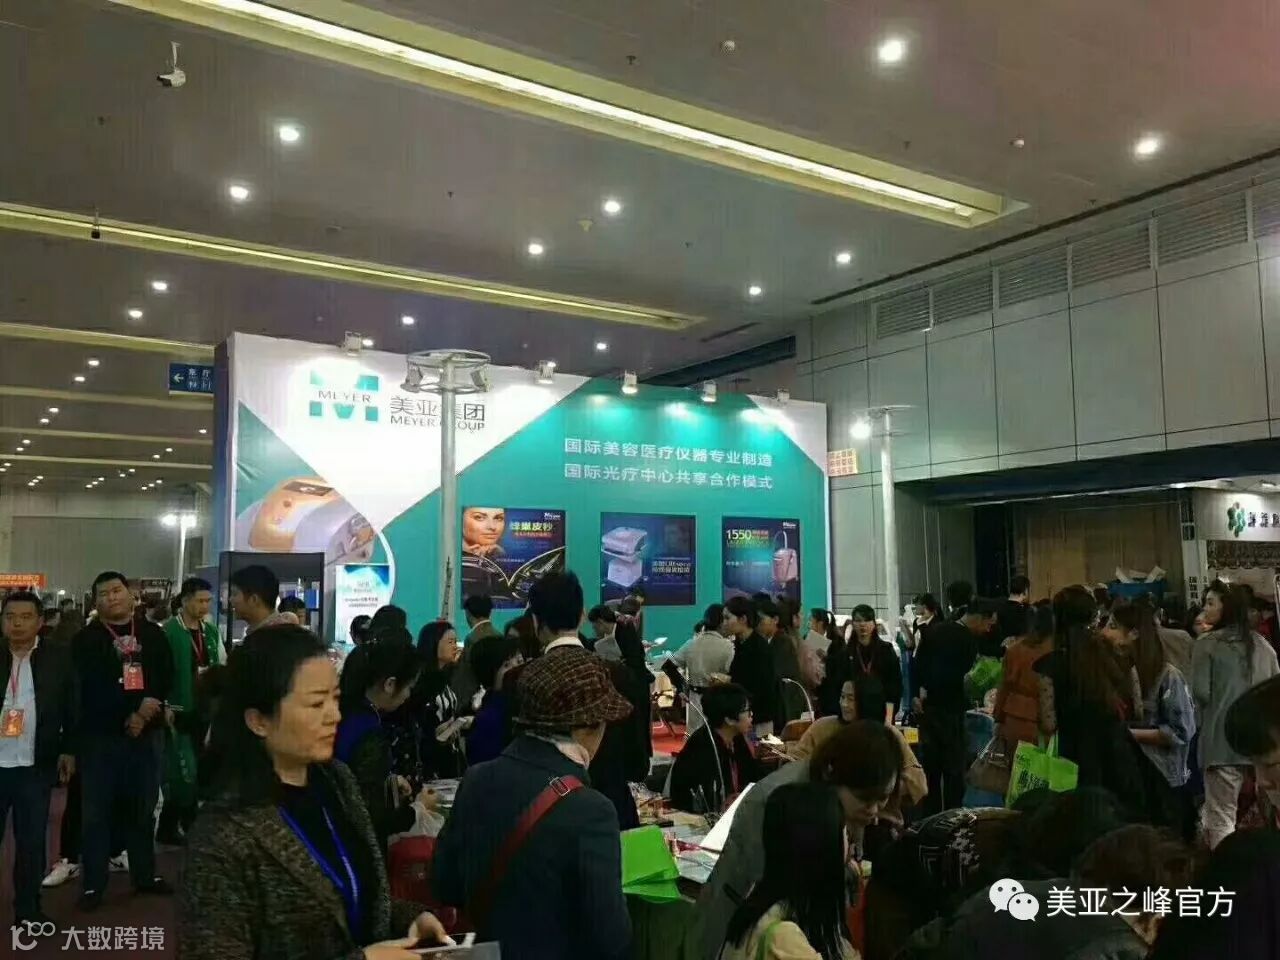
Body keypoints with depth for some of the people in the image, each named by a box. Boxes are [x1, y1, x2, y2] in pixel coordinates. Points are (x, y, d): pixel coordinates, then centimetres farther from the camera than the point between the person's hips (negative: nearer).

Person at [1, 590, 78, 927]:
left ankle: (27, 910, 23)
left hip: (35, 766, 0)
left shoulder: (58, 657, -1)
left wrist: (69, 750, 2)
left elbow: (71, 708, 4)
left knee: (31, 842, 9)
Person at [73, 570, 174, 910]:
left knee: (143, 809, 13)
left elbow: (166, 681, 3)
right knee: (96, 811, 2)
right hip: (100, 737, -2)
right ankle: (93, 885, 14)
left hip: (148, 735, 3)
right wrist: (130, 712, -18)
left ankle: (145, 876, 25)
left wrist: (144, 716, -12)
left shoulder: (153, 635, 7)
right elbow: (88, 690, -12)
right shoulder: (86, 639, -1)